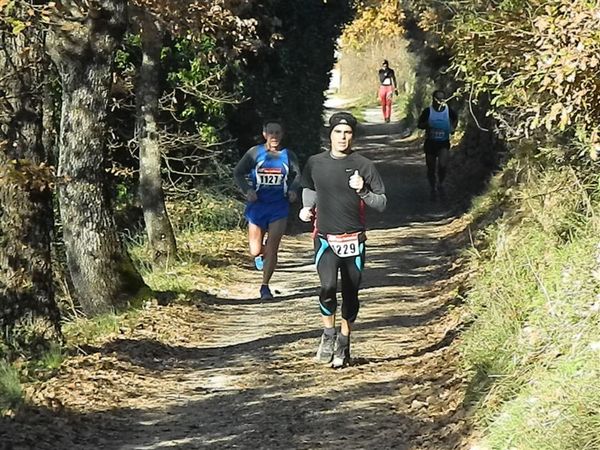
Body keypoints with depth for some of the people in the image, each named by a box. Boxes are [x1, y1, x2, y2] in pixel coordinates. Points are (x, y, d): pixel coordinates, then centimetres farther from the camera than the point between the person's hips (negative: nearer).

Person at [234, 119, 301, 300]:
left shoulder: (288, 155, 3)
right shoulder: (255, 153, -2)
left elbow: (297, 175, 16)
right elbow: (238, 173, 3)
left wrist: (293, 190, -4)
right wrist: (247, 190, -13)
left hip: (279, 207, 0)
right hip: (257, 205, 0)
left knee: (272, 249, -5)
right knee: (255, 251, 1)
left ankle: (265, 286, 9)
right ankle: (261, 253, 39)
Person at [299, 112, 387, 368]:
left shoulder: (363, 166, -3)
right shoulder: (315, 163, 3)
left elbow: (382, 203, -1)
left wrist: (362, 190, -18)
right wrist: (307, 208, 6)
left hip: (354, 240, 0)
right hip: (325, 239, 0)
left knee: (351, 294, 7)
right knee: (328, 287, -22)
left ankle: (344, 342, 26)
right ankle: (328, 334, -1)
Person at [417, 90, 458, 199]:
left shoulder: (449, 111, -5)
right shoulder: (428, 111, -9)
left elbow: (455, 119, 16)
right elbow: (419, 124, -1)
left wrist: (453, 128, -2)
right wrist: (426, 125, -22)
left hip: (444, 142, -1)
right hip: (430, 142, 1)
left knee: (442, 165, -20)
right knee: (431, 169, 9)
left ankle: (440, 182, 11)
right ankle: (433, 189, 31)